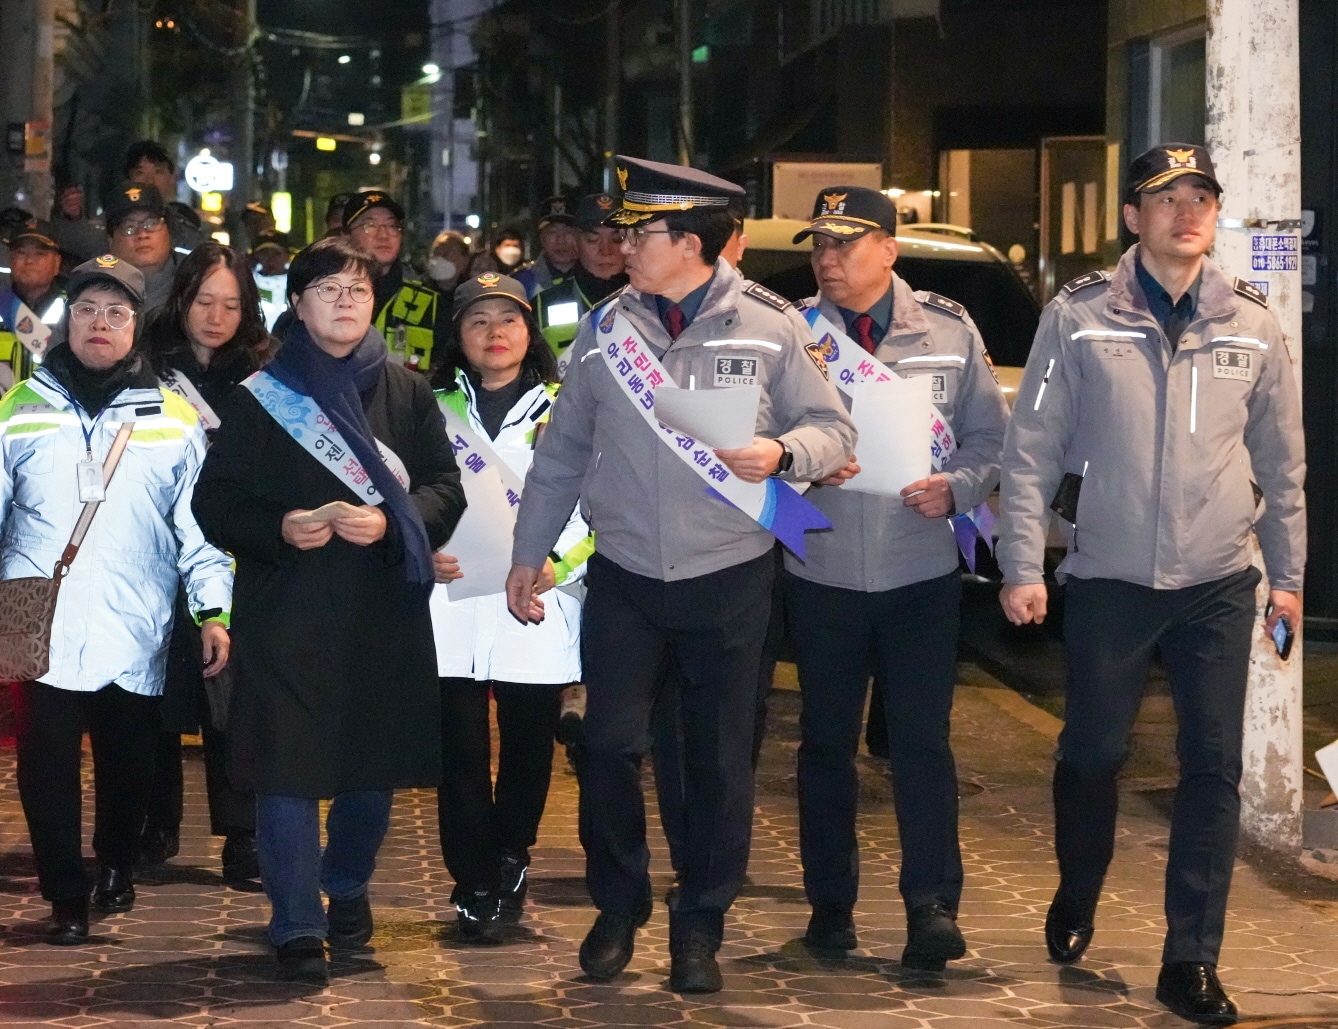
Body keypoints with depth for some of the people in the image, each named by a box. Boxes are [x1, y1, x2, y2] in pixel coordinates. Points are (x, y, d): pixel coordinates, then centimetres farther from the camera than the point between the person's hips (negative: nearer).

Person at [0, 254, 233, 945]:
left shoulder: (175, 420, 8)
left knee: (128, 765, 9)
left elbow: (199, 525, 6)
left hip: (135, 635, 1)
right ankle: (67, 899, 6)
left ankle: (117, 868, 33)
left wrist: (213, 609, -2)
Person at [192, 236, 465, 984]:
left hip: (385, 610, 2)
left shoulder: (407, 391, 8)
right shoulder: (260, 397, 4)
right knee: (290, 770, -6)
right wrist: (279, 529, -16)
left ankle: (347, 889, 33)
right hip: (285, 610, -2)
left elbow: (445, 487, 3)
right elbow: (217, 502, 2)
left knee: (375, 764, 10)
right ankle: (298, 926, 2)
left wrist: (390, 522, -16)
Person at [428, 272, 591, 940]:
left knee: (529, 745, 7)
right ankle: (475, 884, 5)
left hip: (536, 607, 0)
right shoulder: (433, 410, 12)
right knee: (461, 747, -3)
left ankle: (509, 858, 28)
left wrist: (558, 563, -14)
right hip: (452, 604, 1)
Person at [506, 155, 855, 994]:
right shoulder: (607, 327, 3)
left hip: (729, 580, -2)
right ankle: (619, 907, 20)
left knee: (721, 761, 5)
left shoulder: (771, 327, -4)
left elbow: (834, 431, 0)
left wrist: (782, 451, -22)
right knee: (610, 747, 0)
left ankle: (700, 926, 18)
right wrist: (529, 553, 10)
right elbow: (563, 451, 10)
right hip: (625, 578, 2)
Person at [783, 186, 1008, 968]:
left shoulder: (949, 331, 2)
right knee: (827, 743, 9)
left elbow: (990, 435, 7)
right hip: (822, 574, 1)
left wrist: (959, 486, -12)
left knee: (923, 741, -4)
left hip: (922, 573, -1)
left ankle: (933, 907, -2)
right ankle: (831, 905, 19)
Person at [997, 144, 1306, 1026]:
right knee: (1093, 754, 10)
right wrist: (1022, 567, -6)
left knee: (1214, 770, -1)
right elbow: (1031, 449, -1)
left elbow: (1282, 462, 11)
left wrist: (1287, 574, 11)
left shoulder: (1252, 326, 4)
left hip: (1218, 585, 2)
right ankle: (1077, 901, 36)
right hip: (1108, 579, -1)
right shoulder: (1080, 318, -3)